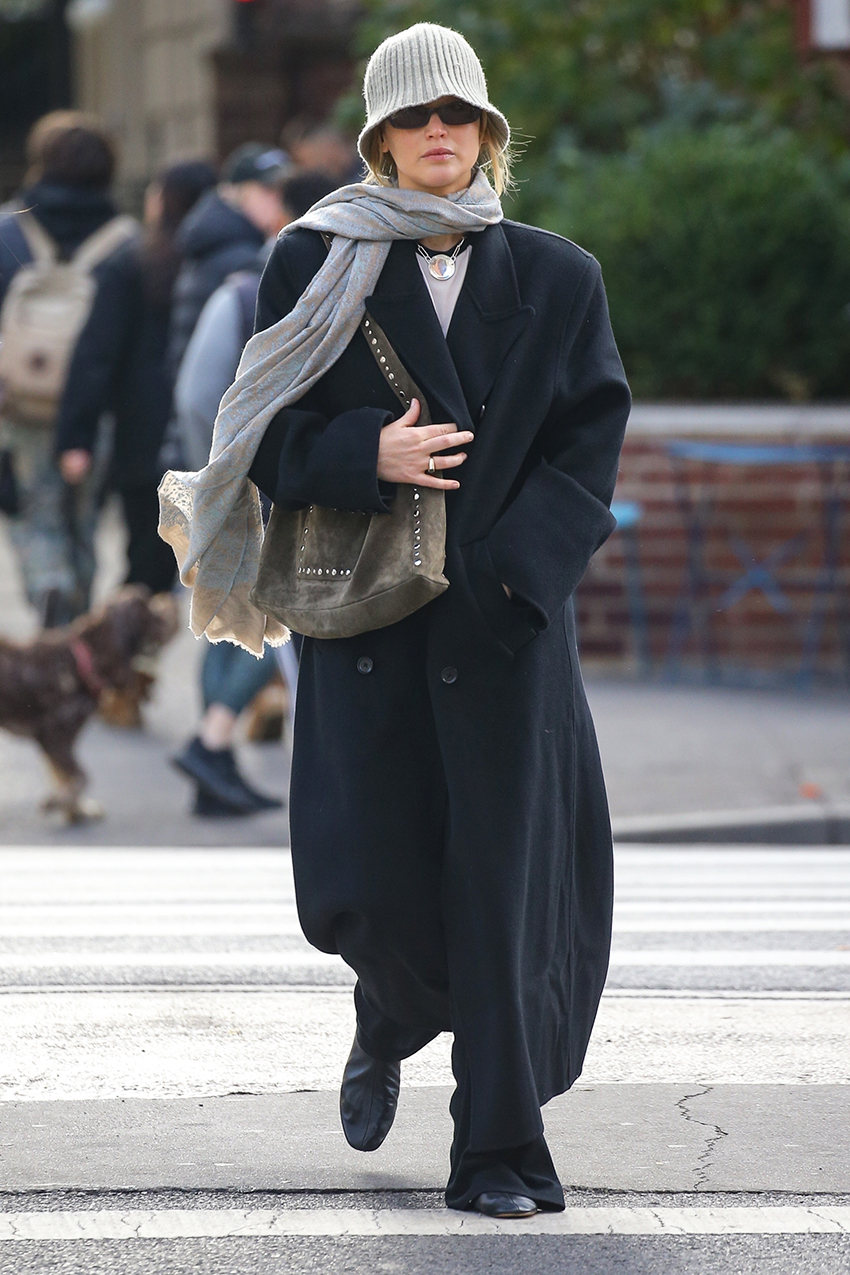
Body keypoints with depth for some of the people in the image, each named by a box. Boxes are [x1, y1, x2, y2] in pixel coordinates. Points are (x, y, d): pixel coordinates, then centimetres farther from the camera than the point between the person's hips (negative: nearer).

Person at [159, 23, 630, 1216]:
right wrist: (369, 457, -15)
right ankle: (390, 1030, 31)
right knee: (371, 879, -4)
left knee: (506, 874, -3)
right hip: (364, 618, 0)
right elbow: (271, 437, 4)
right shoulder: (315, 265, 6)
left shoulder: (557, 278, 8)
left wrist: (512, 564, -10)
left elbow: (589, 444, 4)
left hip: (507, 617, 0)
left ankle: (499, 1147, 5)